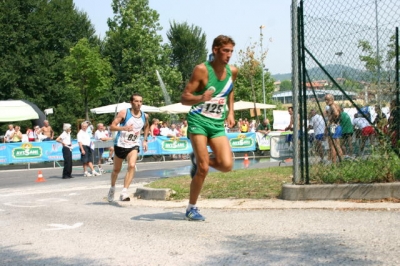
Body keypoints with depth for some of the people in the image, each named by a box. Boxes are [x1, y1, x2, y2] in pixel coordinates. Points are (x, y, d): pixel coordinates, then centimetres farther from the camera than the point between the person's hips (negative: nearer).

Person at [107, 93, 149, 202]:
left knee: (132, 166, -23)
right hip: (120, 144, -2)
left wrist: (145, 140, 12)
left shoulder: (145, 116, 0)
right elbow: (112, 126, -17)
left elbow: (146, 127, 22)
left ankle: (124, 192, -24)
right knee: (116, 169, 13)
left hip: (133, 145, 2)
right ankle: (112, 188, 40)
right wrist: (124, 128, -34)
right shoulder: (124, 113, -12)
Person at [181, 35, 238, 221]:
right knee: (203, 169, -10)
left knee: (227, 165, -11)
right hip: (199, 121, -5)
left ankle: (197, 160, 20)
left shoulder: (232, 71, 3)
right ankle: (191, 208, 9)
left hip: (218, 124, 5)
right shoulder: (202, 70, -13)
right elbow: (184, 98, -13)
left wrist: (230, 112, 15)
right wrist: (201, 98, -33)